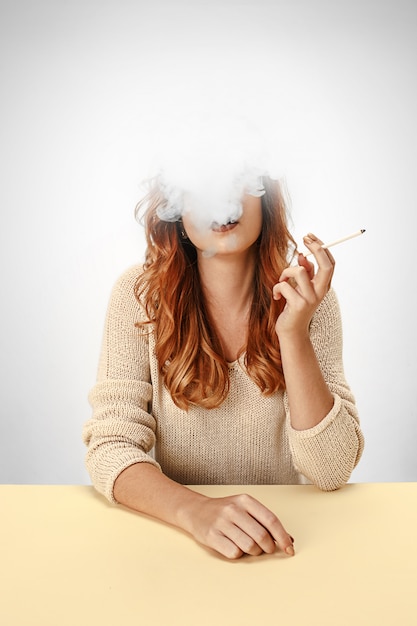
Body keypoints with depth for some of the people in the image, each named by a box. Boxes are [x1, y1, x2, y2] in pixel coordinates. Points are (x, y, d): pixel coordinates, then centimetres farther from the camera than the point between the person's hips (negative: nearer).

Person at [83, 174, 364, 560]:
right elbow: (110, 447, -12)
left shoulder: (304, 299, -6)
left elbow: (333, 471, -11)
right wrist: (196, 509, -29)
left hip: (279, 534, 1)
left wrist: (293, 333, -22)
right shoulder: (141, 294, -8)